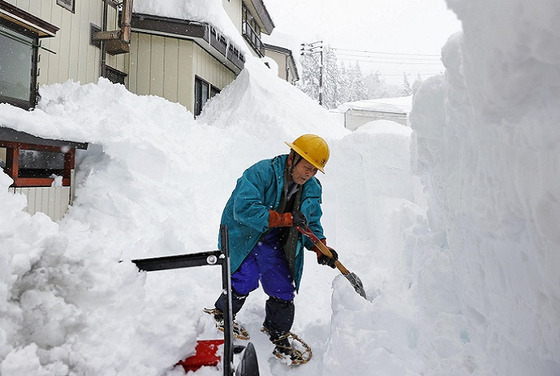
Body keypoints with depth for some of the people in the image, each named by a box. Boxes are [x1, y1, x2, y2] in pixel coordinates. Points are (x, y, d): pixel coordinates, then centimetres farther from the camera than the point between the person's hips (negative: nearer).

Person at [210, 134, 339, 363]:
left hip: (274, 244, 5)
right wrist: (285, 219, -34)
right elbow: (244, 208, -31)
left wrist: (320, 248, -11)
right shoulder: (262, 172, -21)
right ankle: (222, 313, 23)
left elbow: (311, 224, 9)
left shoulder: (312, 189, 0)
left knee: (283, 290, 3)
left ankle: (278, 334, 30)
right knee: (245, 280, -11)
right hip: (244, 236, -5)